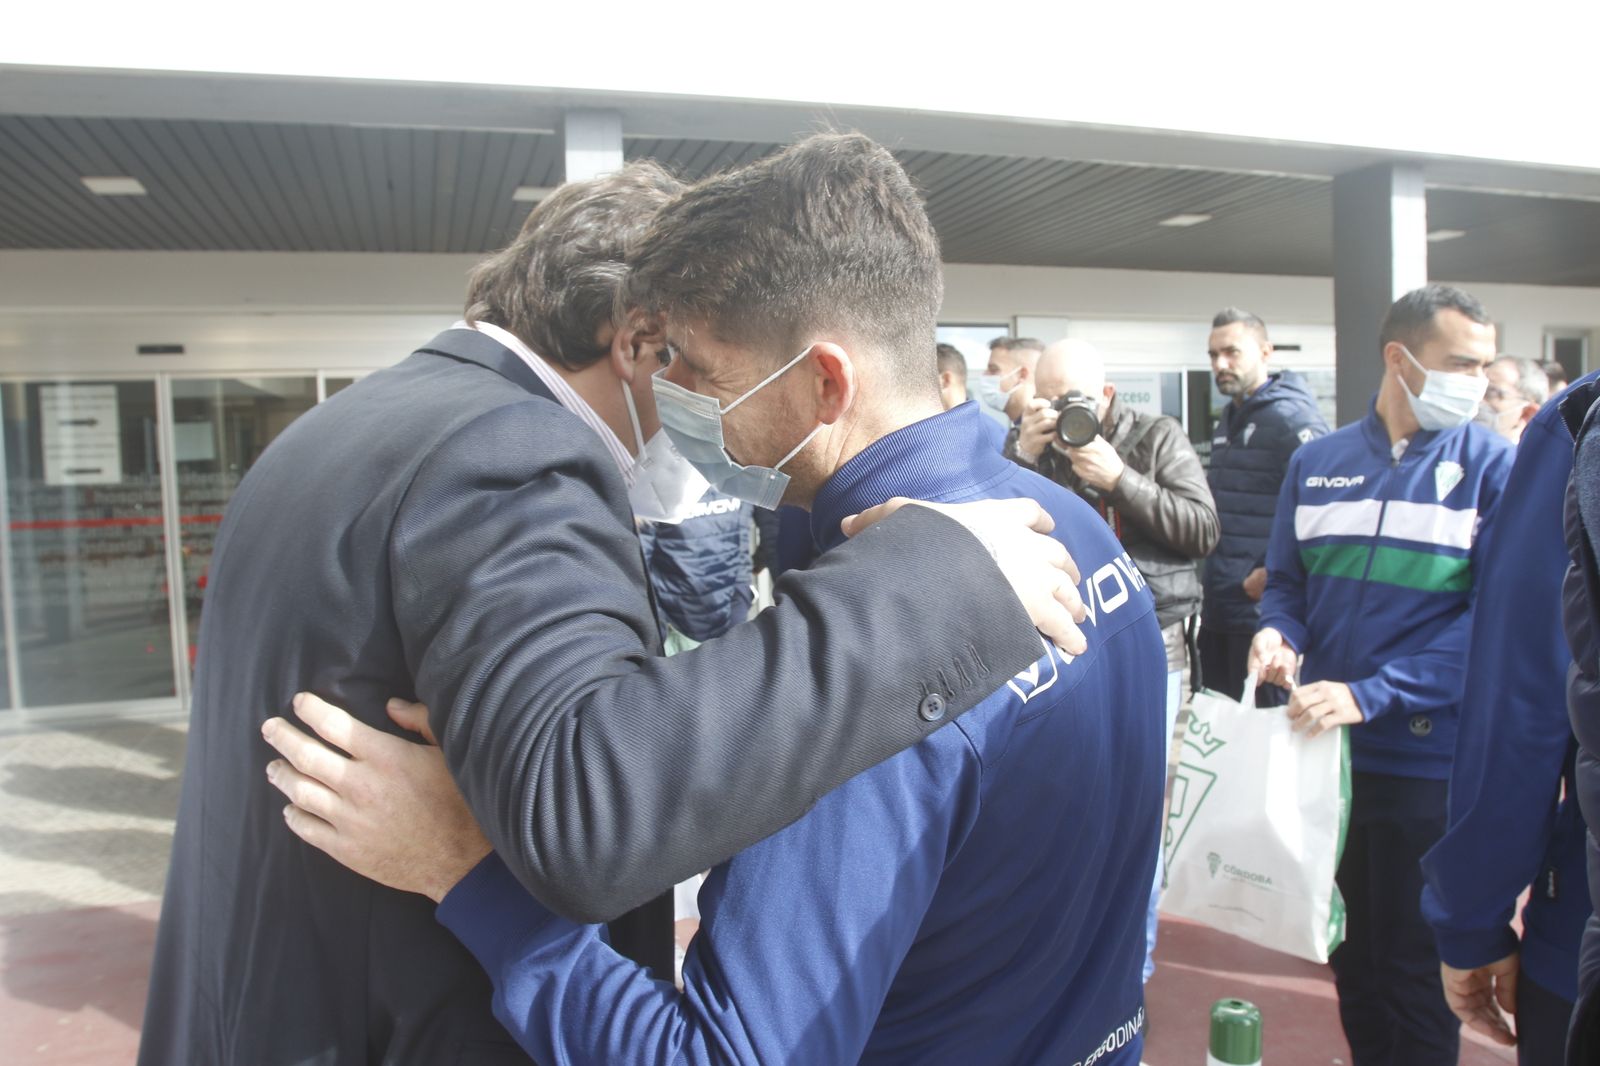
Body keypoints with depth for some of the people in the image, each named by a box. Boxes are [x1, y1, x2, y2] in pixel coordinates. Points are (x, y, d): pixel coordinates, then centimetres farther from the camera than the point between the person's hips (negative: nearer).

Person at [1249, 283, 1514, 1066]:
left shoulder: (1489, 464, -5)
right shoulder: (1317, 463, 5)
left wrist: (1372, 694, -23)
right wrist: (1276, 634, -12)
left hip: (1426, 758, -3)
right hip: (1324, 746, 4)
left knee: (1413, 965, 10)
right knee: (1350, 943, 19)